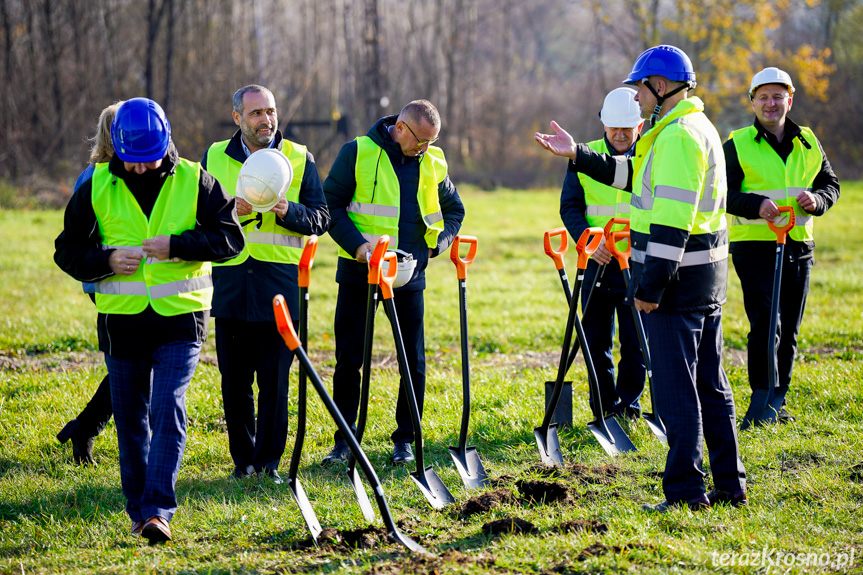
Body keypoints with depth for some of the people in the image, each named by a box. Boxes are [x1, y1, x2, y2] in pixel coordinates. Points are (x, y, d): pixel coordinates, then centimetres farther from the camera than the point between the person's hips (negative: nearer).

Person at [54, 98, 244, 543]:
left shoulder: (194, 182, -1)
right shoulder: (96, 188, 2)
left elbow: (230, 238, -2)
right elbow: (67, 250, 6)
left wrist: (176, 246, -16)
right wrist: (106, 261, -13)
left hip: (180, 318, -2)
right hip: (121, 319, 2)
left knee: (168, 412, -14)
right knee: (130, 420, 8)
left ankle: (158, 510, -17)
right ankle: (138, 509, 20)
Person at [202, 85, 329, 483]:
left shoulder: (300, 159, 6)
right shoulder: (215, 158, 10)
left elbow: (320, 219, 4)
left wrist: (288, 210, -15)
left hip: (280, 285, -2)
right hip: (230, 283, 2)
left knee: (275, 379, -2)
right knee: (234, 380, 5)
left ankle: (268, 460, 7)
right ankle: (243, 457, 17)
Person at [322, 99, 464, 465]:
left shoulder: (433, 163, 6)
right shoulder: (358, 153, -5)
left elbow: (454, 209, 19)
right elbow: (331, 203, -4)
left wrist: (436, 243, 1)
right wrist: (356, 243, -17)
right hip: (359, 272, -3)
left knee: (413, 361, 4)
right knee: (348, 358, 1)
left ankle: (404, 439, 16)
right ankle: (344, 441, 11)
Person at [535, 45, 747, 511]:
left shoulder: (678, 136, -17)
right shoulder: (698, 128, 16)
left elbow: (673, 218, -23)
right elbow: (634, 176, 23)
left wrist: (651, 285, -22)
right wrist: (577, 156, 21)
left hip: (677, 279, -10)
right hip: (707, 278, 10)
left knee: (676, 388, -5)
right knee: (709, 384, 15)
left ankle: (686, 491, -2)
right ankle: (730, 485, 19)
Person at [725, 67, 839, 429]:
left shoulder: (808, 144, 12)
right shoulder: (738, 145, -1)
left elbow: (831, 184, 16)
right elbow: (724, 193, -7)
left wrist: (816, 199, -7)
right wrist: (756, 205, -24)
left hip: (798, 247, 5)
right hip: (754, 248, -5)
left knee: (788, 330, 9)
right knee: (765, 325, -13)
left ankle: (779, 401, 18)